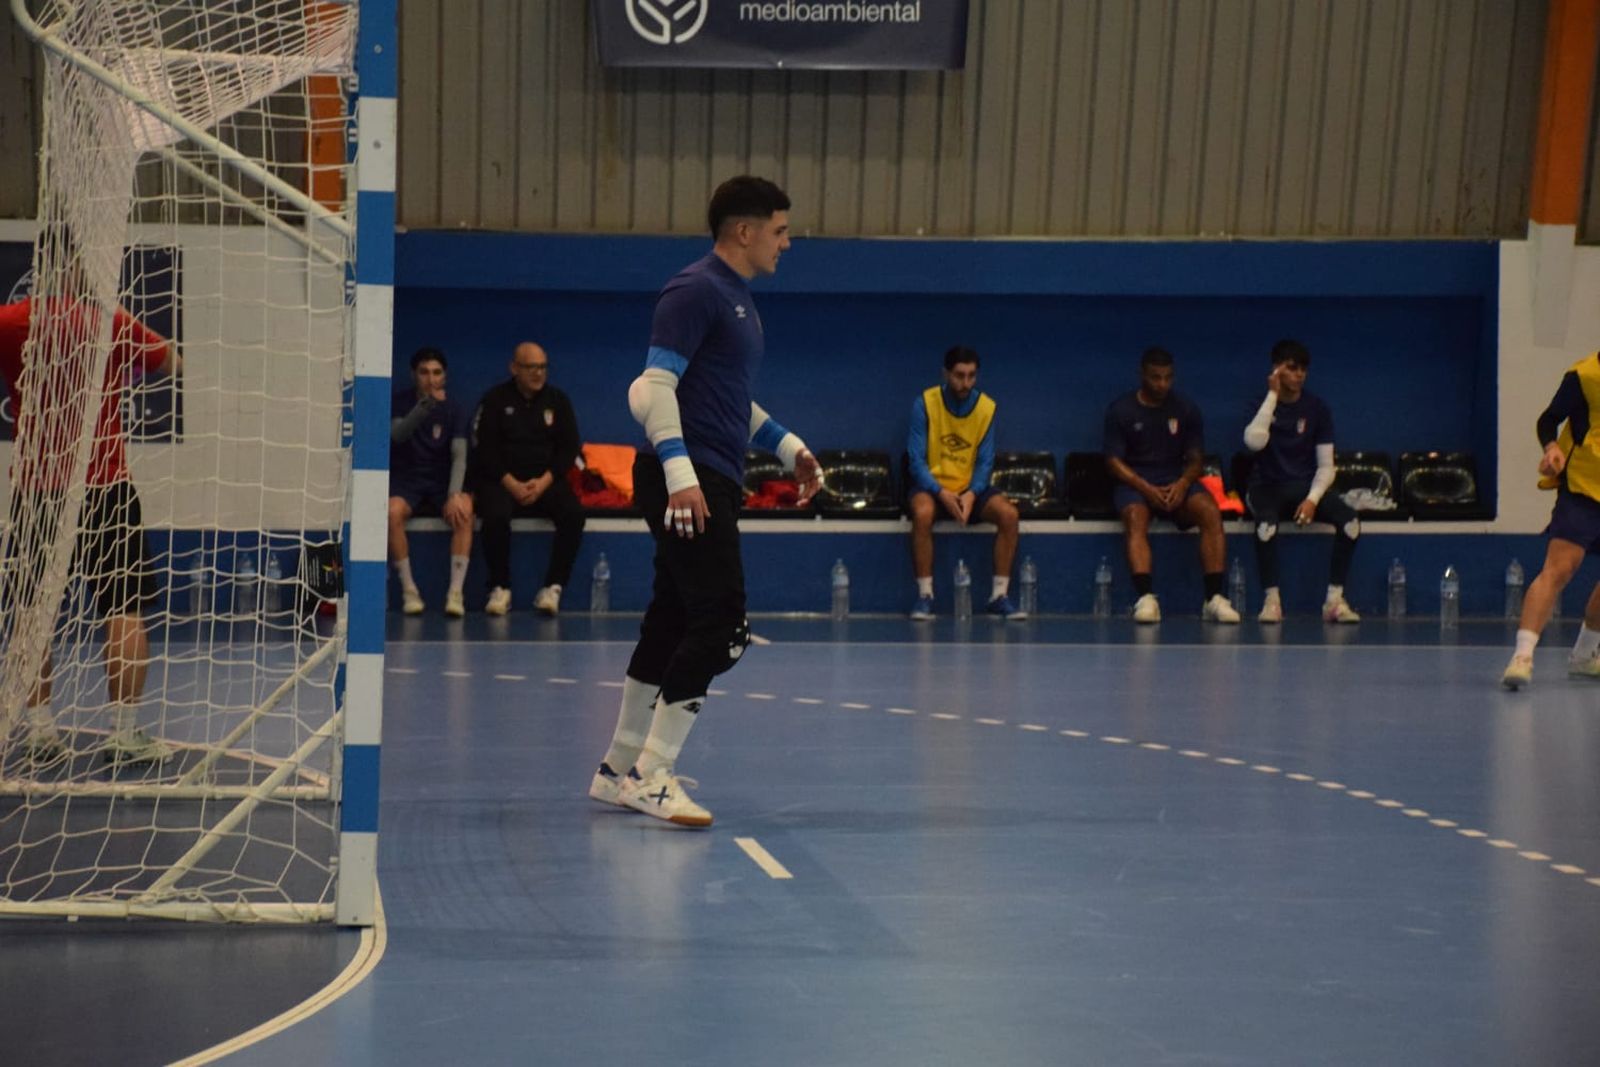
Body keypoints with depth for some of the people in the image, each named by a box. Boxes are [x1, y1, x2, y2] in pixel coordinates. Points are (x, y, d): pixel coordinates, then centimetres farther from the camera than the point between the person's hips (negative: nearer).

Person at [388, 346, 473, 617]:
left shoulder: (453, 410, 2)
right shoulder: (400, 401, 2)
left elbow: (459, 455, -8)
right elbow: (397, 434, -18)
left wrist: (454, 494, -25)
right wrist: (425, 407, -34)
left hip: (441, 482, 1)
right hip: (405, 480, 0)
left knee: (464, 510, -31)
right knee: (392, 511, -33)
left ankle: (456, 592, -32)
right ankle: (408, 589, -22)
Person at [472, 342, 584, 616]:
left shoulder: (557, 400, 11)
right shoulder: (495, 400, 4)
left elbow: (569, 448, 7)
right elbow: (485, 449, -2)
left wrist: (544, 481, -9)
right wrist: (511, 484, -14)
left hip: (545, 481, 2)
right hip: (501, 480, -2)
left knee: (573, 513, -28)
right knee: (496, 515, -34)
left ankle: (553, 588, -21)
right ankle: (500, 588, -18)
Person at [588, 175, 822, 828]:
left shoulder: (738, 298, 20)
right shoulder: (696, 291, -10)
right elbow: (654, 387, -18)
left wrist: (789, 447, 25)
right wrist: (679, 471, -27)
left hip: (712, 482, 10)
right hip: (686, 482, -10)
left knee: (672, 623, 12)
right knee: (721, 625, -13)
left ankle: (621, 768, 20)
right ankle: (651, 777, -9)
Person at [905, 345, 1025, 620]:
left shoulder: (987, 407, -1)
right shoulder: (925, 403, -8)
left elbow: (985, 461, -1)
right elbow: (917, 458, -11)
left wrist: (972, 494, -20)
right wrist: (941, 493, -25)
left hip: (970, 487, 3)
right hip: (932, 485, -3)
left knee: (1008, 513, -25)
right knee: (922, 512, -36)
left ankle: (999, 596, -15)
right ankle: (924, 596, -25)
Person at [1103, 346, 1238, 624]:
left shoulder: (1186, 410, 10)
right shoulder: (1120, 410, 3)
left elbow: (1196, 458, 9)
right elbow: (1114, 461, -2)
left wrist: (1182, 484, -15)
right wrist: (1145, 488, -18)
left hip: (1177, 482, 2)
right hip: (1133, 483, -2)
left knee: (1211, 512, -28)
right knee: (1136, 518, -36)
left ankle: (1214, 598, -33)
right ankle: (1145, 598, -48)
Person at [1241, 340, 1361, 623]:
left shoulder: (1316, 408, 2)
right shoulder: (1261, 403, -2)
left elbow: (1326, 466, 2)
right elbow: (1255, 441, -24)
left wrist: (1312, 499, -16)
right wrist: (1273, 395, -19)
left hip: (1305, 487, 3)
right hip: (1267, 486, -3)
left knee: (1350, 520, -25)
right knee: (1266, 524, -38)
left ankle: (1334, 599, -17)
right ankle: (1272, 599, -26)